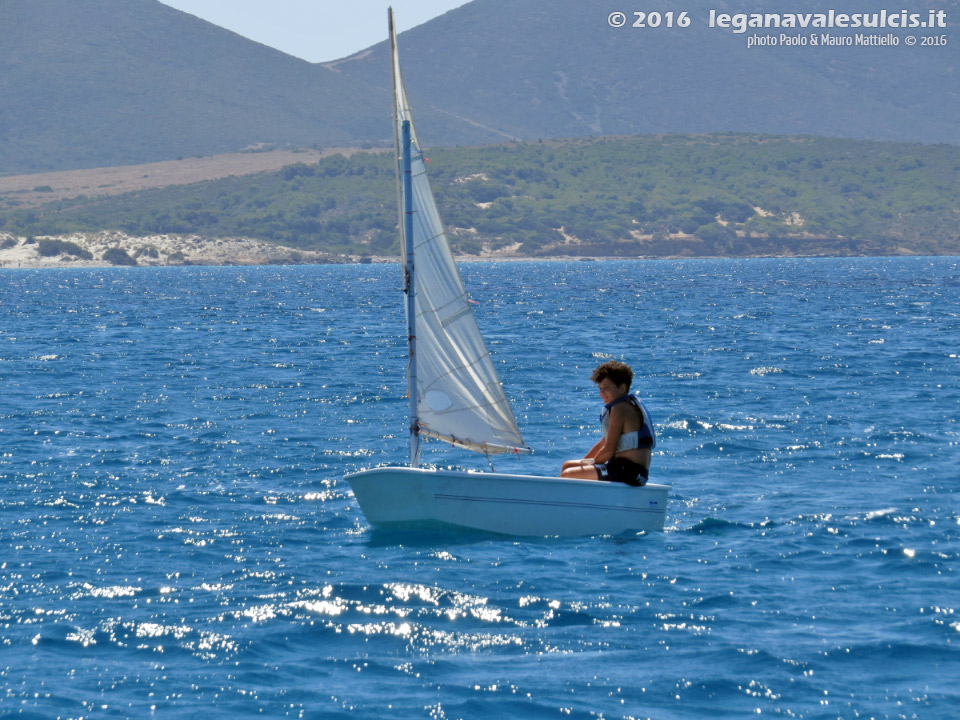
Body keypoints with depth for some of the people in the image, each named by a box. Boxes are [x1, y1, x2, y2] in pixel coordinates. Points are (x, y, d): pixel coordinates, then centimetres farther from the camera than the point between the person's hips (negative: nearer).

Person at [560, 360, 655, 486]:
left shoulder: (620, 408, -13)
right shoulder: (629, 406, 20)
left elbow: (609, 450, -17)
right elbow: (604, 443, 25)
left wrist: (592, 463, -1)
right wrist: (584, 462, 19)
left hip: (629, 471, -11)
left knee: (567, 475, -19)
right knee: (568, 465, 23)